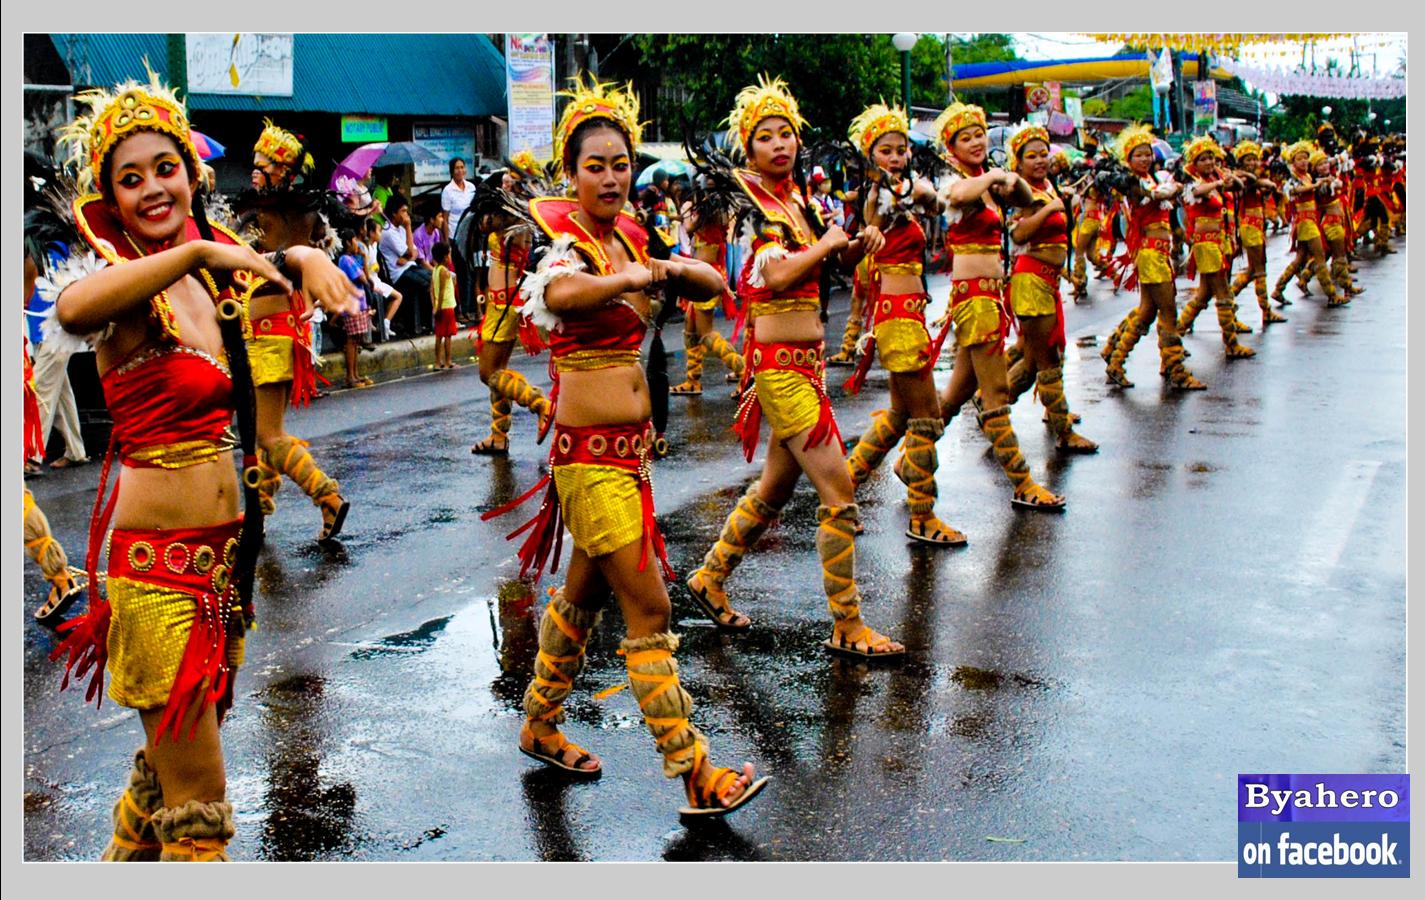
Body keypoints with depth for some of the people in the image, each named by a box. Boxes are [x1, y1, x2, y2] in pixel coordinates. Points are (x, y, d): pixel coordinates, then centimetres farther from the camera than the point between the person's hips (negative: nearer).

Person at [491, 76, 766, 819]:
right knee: (648, 607, -6)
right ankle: (695, 775, 2)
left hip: (632, 444, 8)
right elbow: (561, 293, -37)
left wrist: (668, 269, -14)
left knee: (585, 591, 20)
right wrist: (632, 277, -23)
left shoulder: (629, 238, 10)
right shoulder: (560, 238, -13)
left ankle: (539, 726, 38)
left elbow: (712, 283, 5)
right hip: (589, 450, -8)